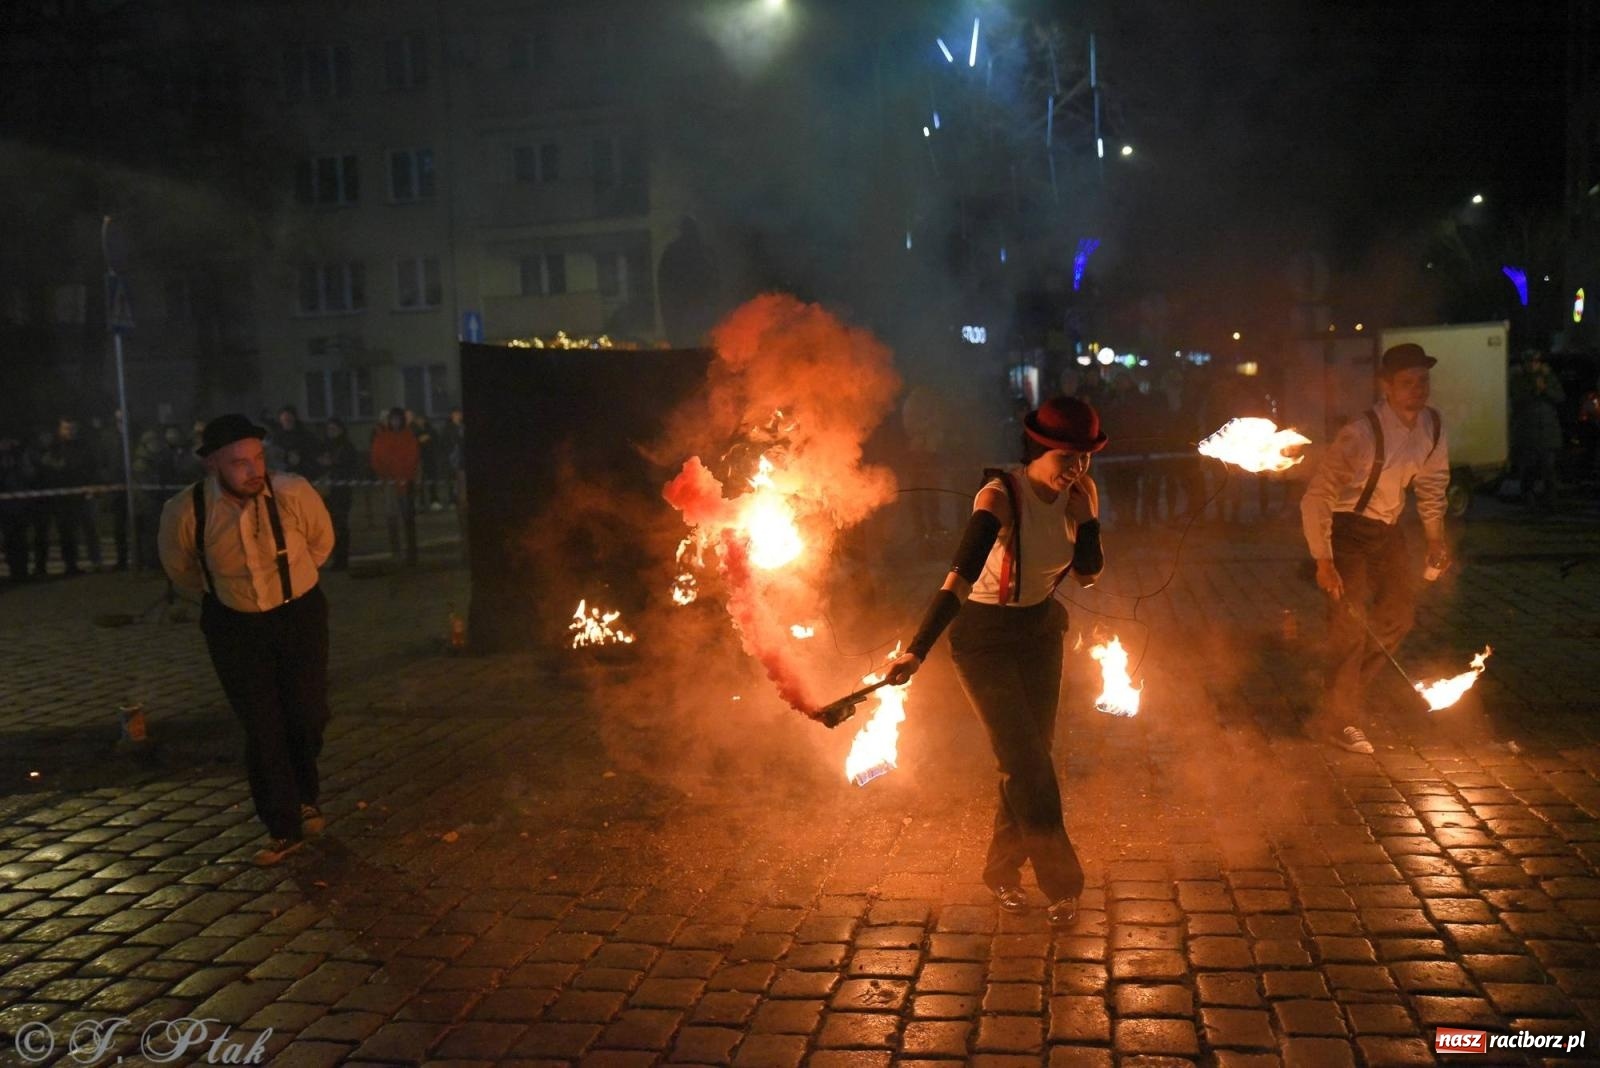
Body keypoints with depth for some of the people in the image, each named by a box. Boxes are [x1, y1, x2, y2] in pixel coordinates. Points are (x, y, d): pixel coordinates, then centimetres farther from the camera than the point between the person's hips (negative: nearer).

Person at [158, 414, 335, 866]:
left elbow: (321, 541, 2)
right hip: (234, 626, 0)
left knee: (308, 715, 2)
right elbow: (180, 567, 5)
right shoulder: (185, 512, -19)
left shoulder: (293, 493, -22)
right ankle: (284, 828, 18)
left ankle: (305, 797, 33)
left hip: (299, 614, 0)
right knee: (262, 728, 2)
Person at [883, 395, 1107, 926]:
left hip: (1040, 630, 6)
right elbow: (959, 577, -38)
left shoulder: (1075, 494, -8)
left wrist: (1087, 514, -19)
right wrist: (917, 650, -47)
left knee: (1030, 758, 11)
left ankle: (1003, 870, 29)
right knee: (1027, 764, -6)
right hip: (985, 637, -6)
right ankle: (1061, 883, 9)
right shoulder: (1002, 495, -28)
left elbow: (1088, 572, -3)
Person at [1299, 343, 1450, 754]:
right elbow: (1316, 498, -30)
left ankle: (1346, 686, 34)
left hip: (1388, 528, 7)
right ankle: (1343, 720, 6)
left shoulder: (1433, 427, -7)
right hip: (1346, 530, -7)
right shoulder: (1361, 434, -29)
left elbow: (1432, 485, 11)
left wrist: (1435, 540, 13)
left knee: (1400, 612, 11)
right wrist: (1323, 561, -33)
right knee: (1350, 623, -9)